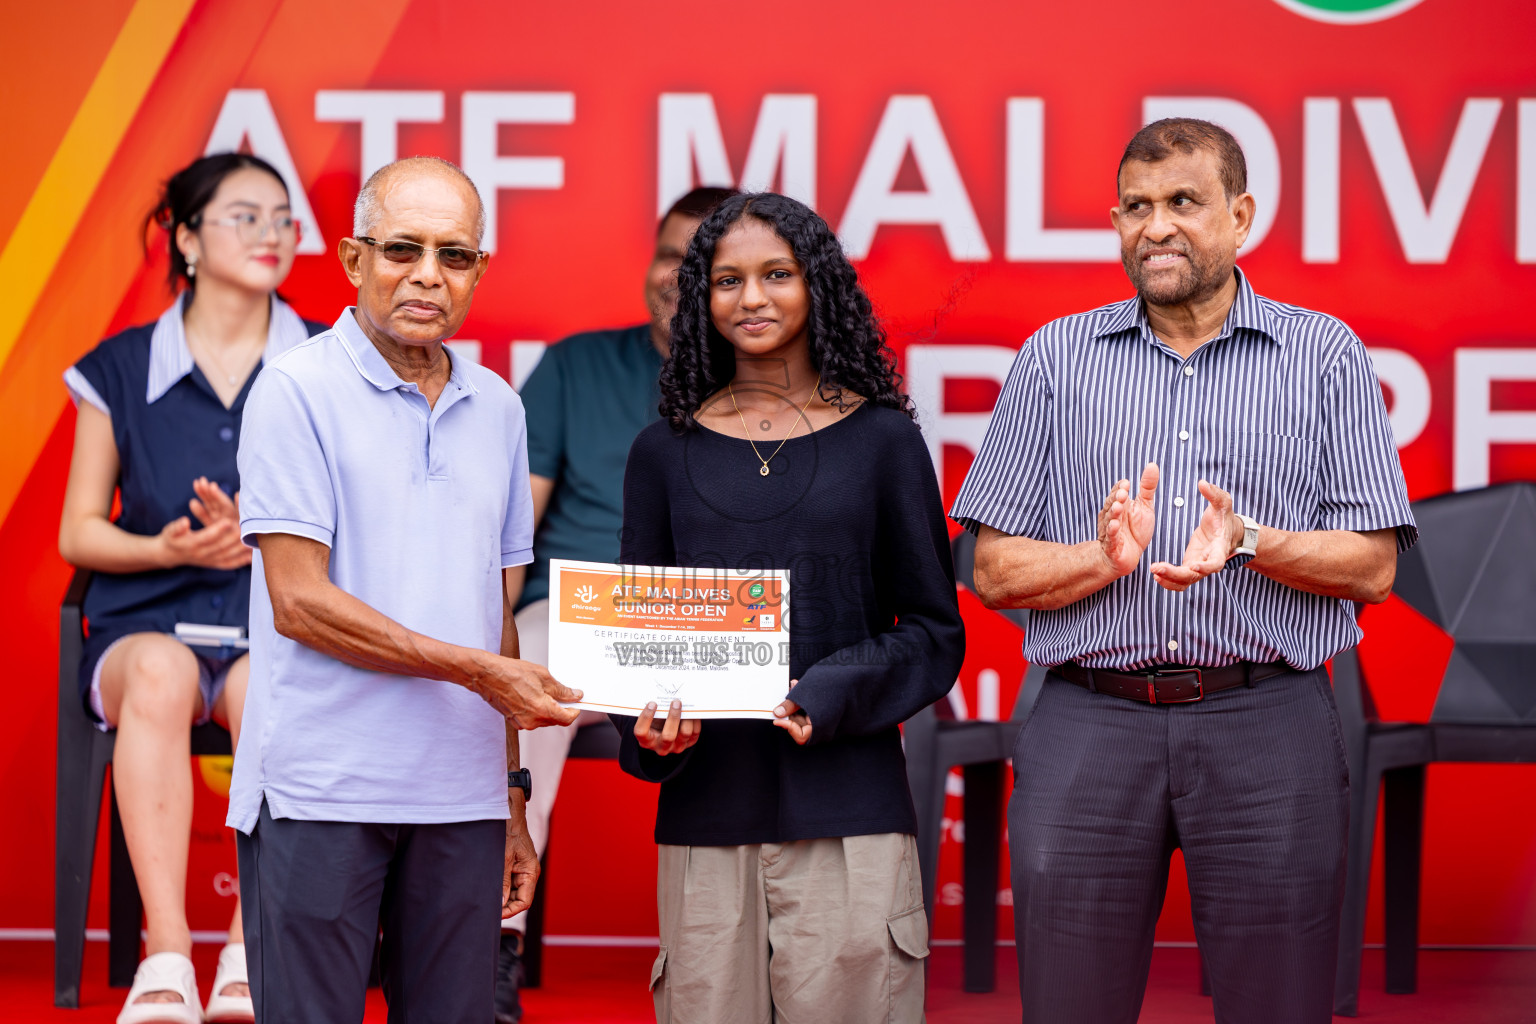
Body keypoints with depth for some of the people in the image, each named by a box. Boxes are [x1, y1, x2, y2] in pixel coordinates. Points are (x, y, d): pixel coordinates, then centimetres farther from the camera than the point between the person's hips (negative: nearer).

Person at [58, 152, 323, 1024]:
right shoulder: (120, 371, 10)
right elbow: (78, 533, 12)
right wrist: (167, 549, -8)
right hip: (149, 619, 0)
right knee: (158, 671, -36)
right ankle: (167, 954, -42)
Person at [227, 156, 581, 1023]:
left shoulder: (497, 408, 14)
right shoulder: (300, 391, -4)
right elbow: (299, 601, -10)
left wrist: (513, 796, 15)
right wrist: (477, 671, -11)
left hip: (462, 799, 5)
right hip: (320, 790, -5)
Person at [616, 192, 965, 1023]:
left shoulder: (881, 441, 6)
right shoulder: (665, 453, 12)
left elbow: (935, 630, 6)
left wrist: (833, 695, -11)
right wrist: (652, 721, -6)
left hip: (846, 805, -2)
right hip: (704, 806, 2)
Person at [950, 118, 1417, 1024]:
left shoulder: (1326, 356, 7)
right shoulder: (1056, 359, 10)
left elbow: (1372, 565, 3)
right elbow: (996, 570, 7)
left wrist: (1248, 543, -15)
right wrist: (1103, 557, -12)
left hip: (1267, 721, -1)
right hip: (1089, 723, 1)